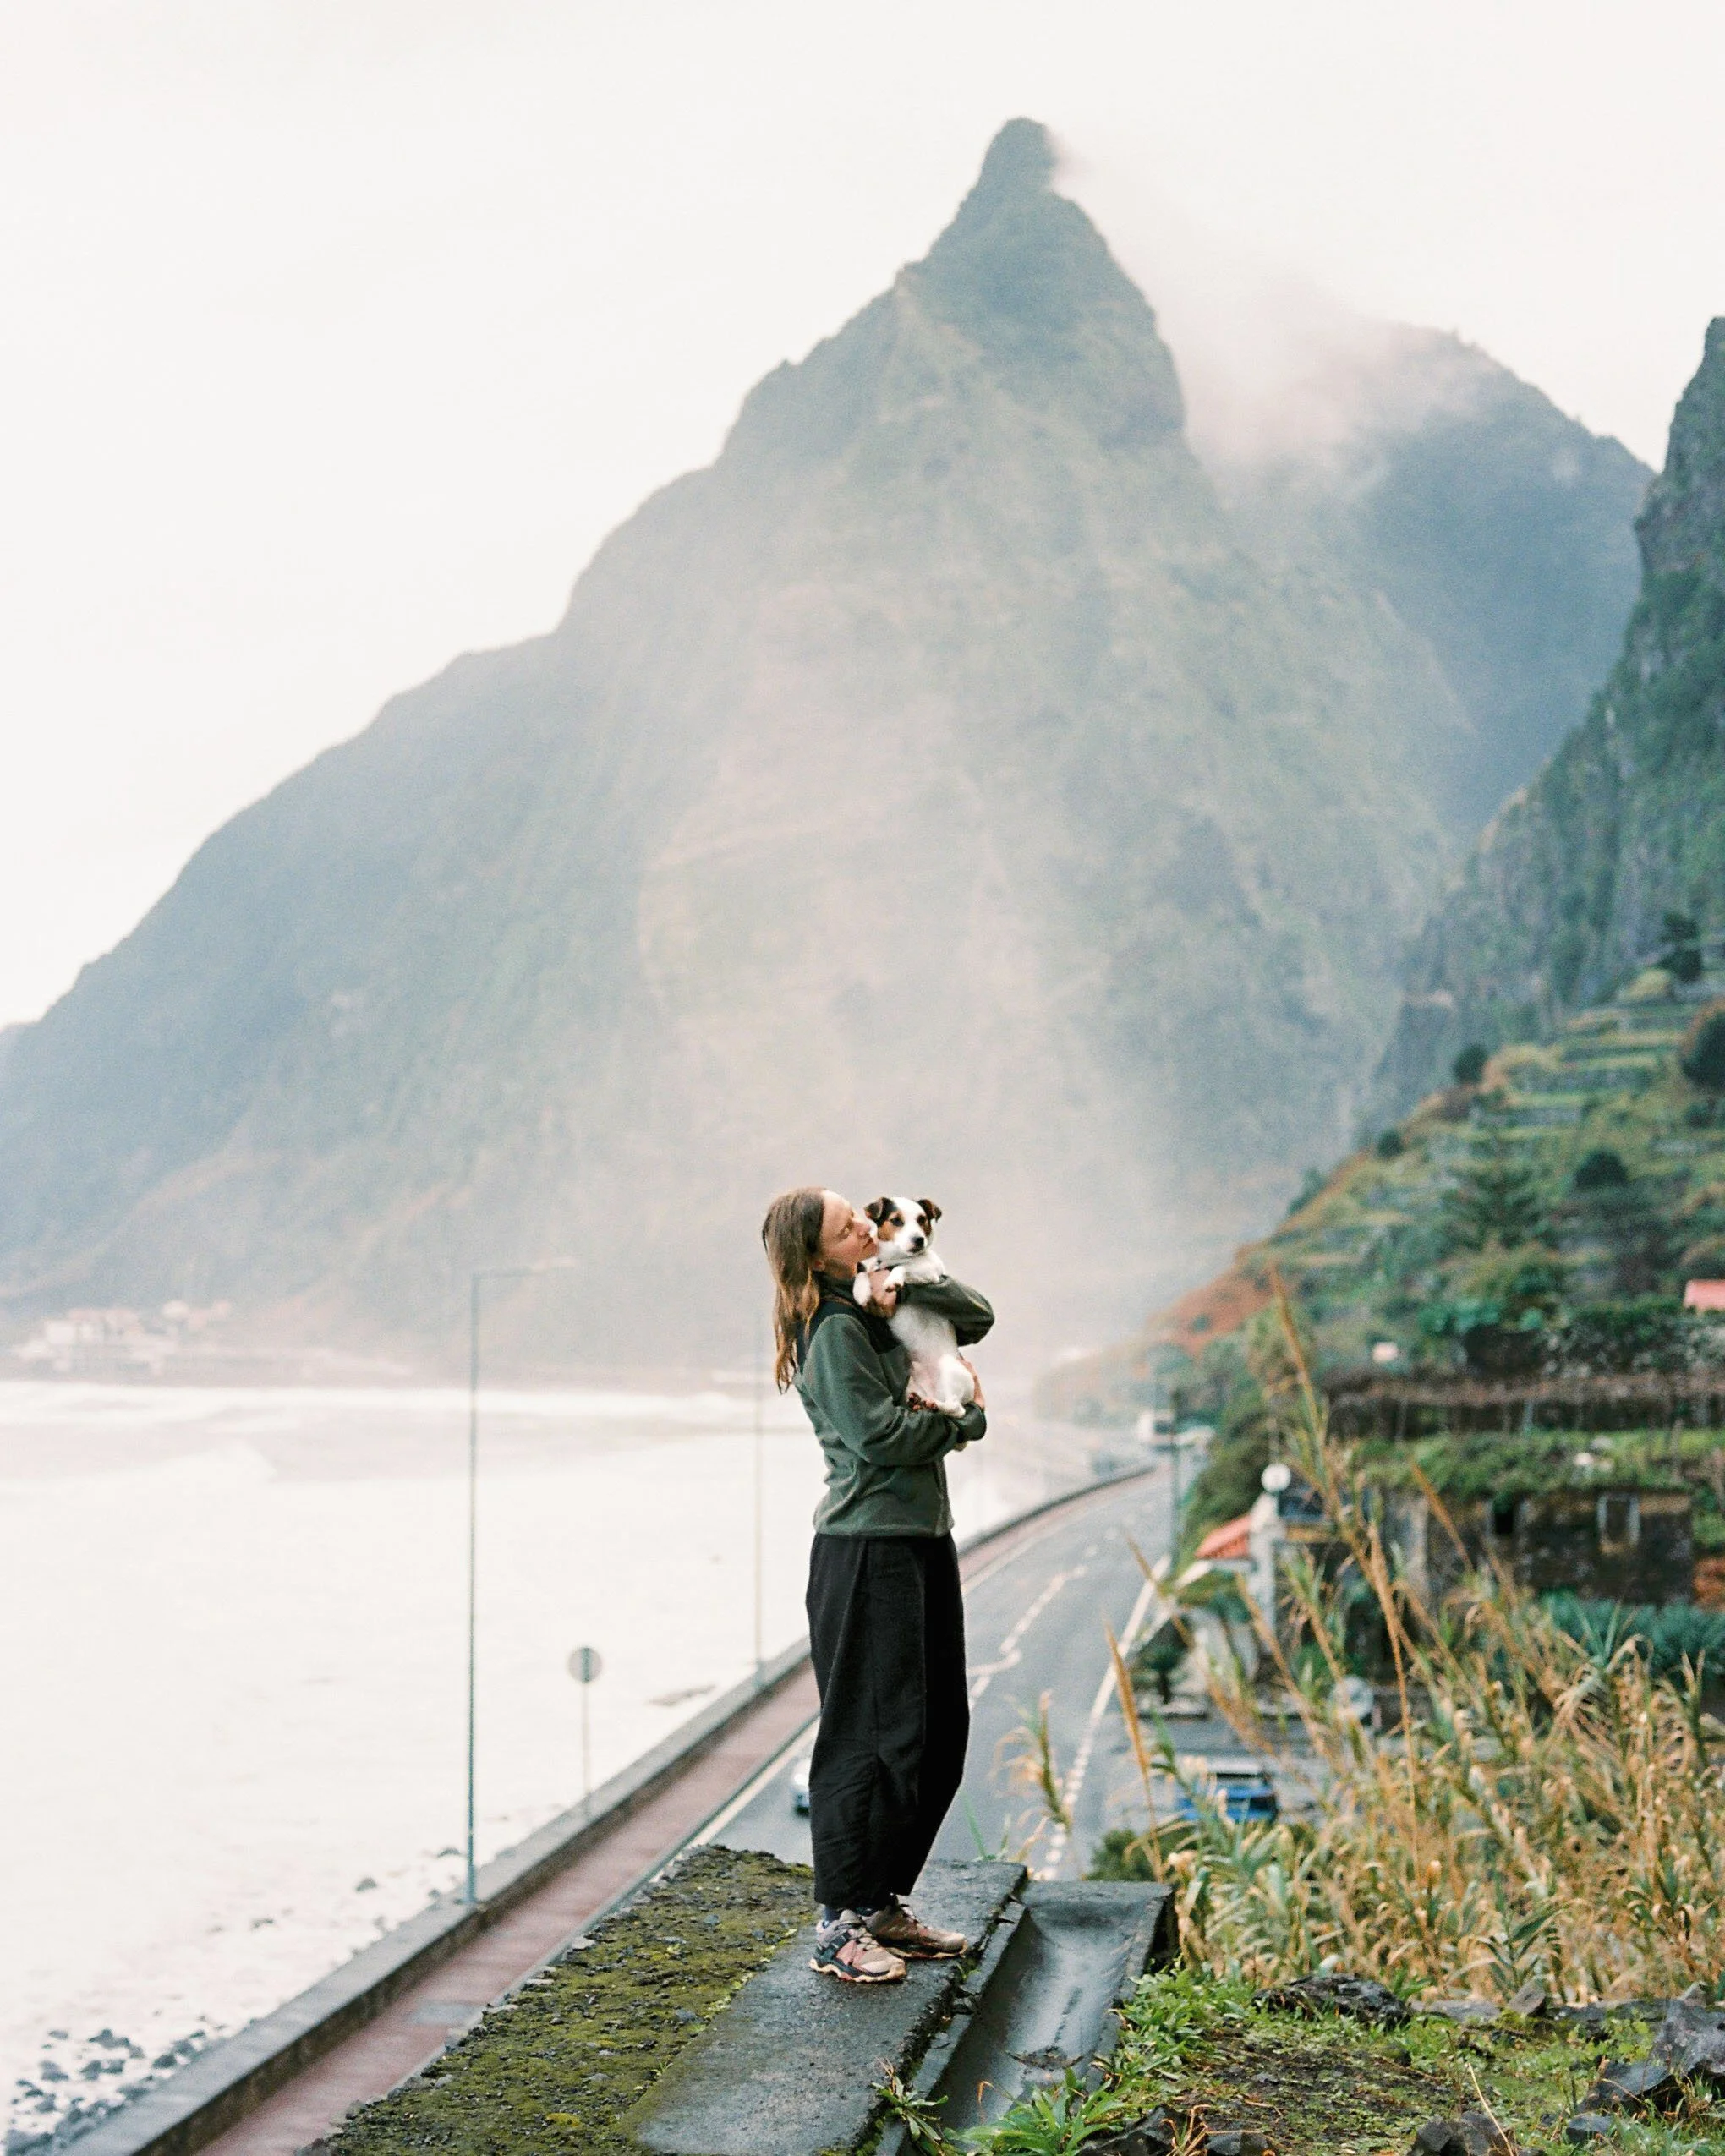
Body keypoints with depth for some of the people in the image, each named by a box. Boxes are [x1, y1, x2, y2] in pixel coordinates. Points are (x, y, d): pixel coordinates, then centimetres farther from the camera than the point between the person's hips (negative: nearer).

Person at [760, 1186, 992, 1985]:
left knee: (939, 1732, 13)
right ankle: (840, 1922, 3)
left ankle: (885, 1902, 23)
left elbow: (977, 1318, 15)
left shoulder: (879, 1309, 13)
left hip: (923, 1539, 9)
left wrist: (910, 1286, -1)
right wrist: (966, 1421, -5)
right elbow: (881, 1434, -19)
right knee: (873, 1734, -6)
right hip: (867, 1550, -9)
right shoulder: (833, 1330, -14)